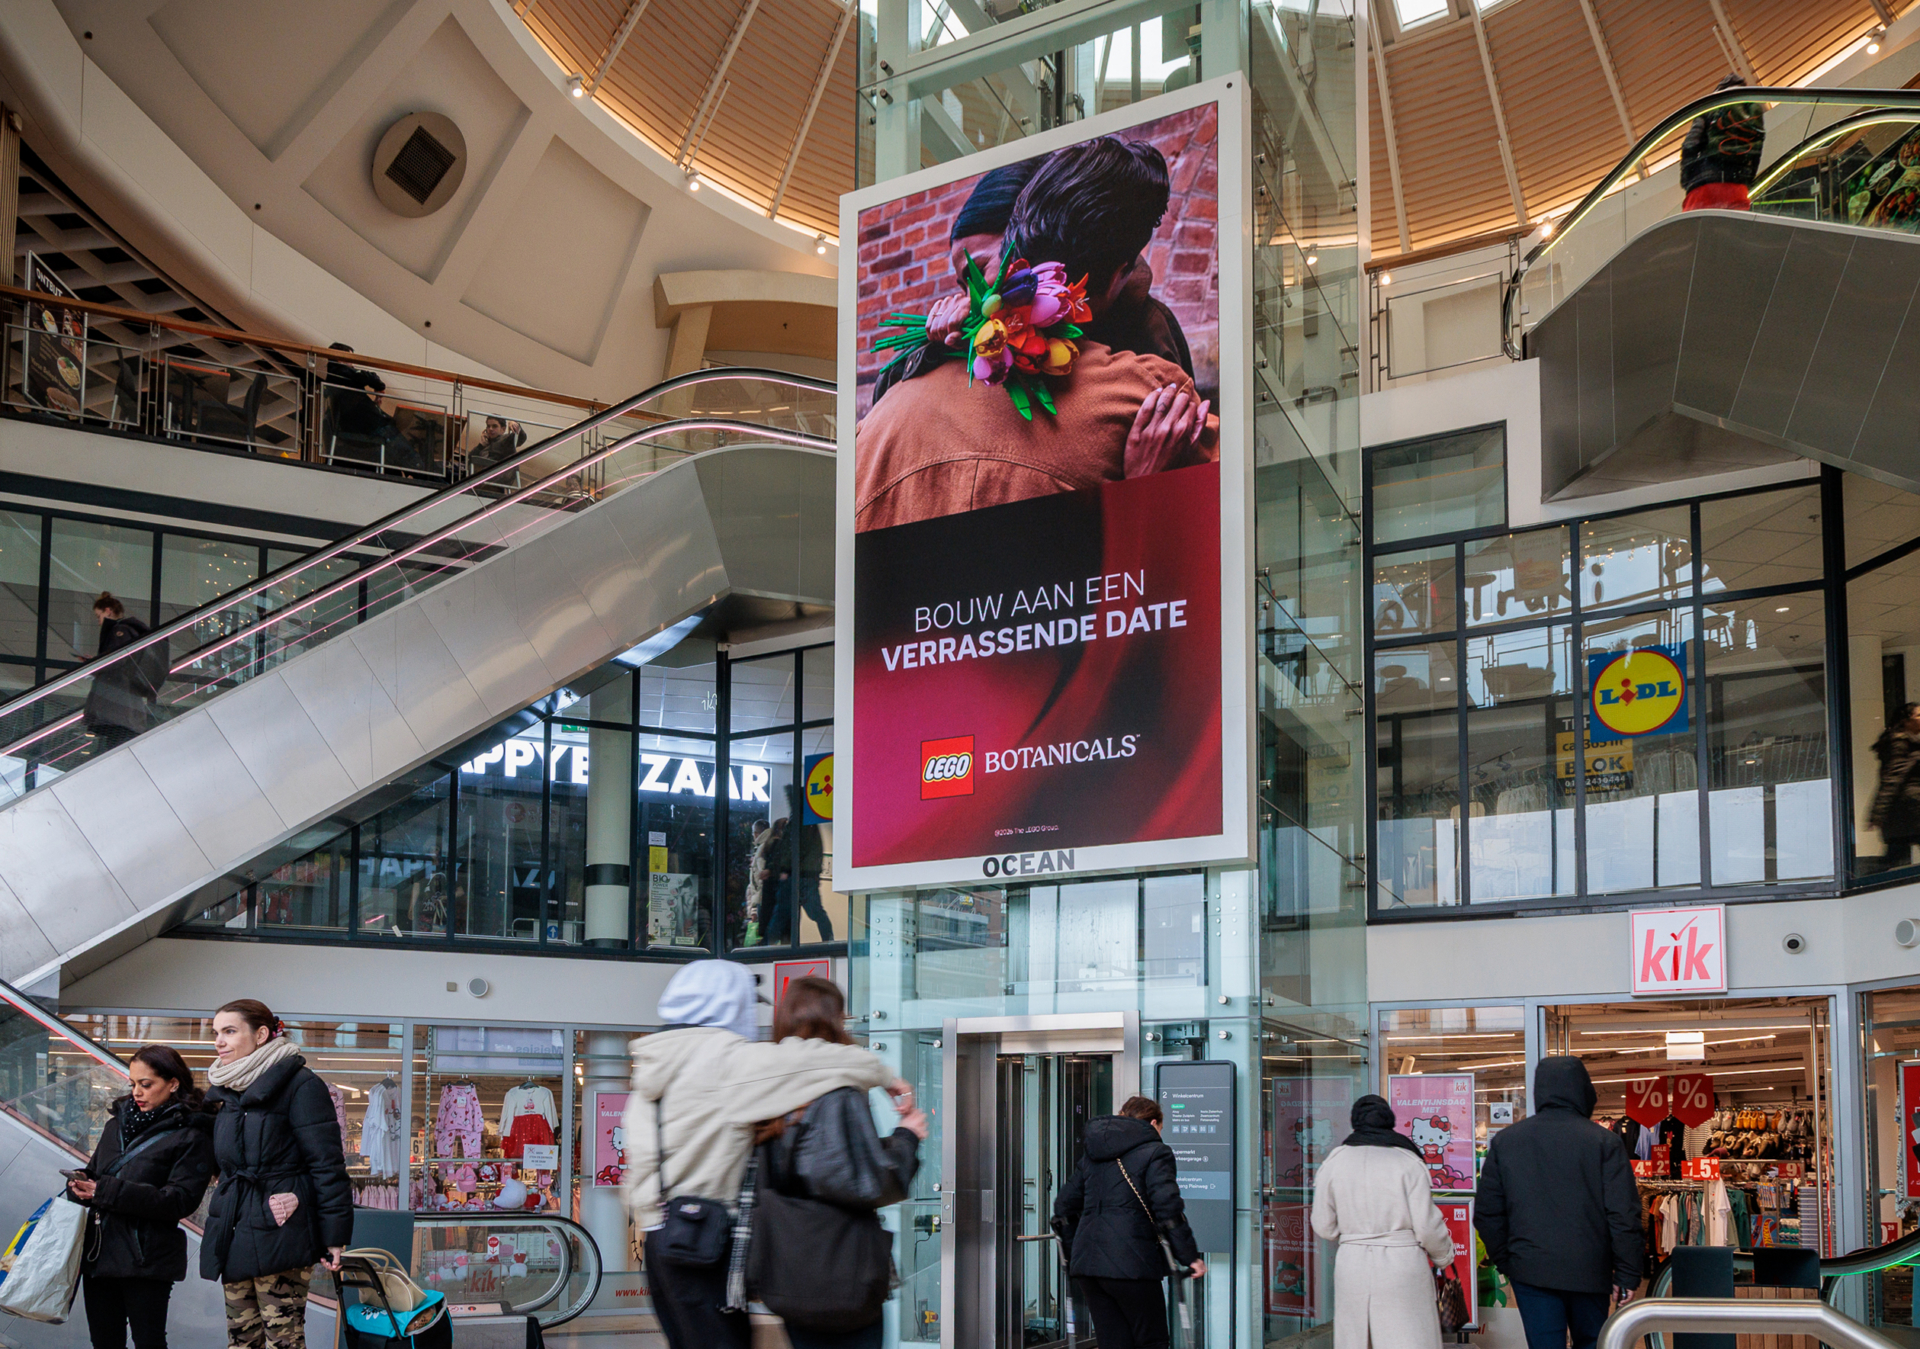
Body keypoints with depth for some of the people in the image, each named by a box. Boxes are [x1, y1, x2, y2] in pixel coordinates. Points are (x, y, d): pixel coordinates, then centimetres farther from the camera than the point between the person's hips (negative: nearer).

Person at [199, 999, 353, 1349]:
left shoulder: (300, 1084, -8)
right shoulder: (225, 1091, 16)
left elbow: (327, 1164, -11)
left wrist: (334, 1235, -14)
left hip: (279, 1234, -8)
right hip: (235, 1235, 8)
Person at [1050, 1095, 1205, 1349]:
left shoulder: (1091, 1155, 21)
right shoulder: (1154, 1152, -1)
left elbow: (1064, 1207, 22)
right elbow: (1167, 1207, -13)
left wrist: (1073, 1256, 29)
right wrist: (1189, 1256, -9)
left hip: (1086, 1263, 7)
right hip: (1131, 1266, -6)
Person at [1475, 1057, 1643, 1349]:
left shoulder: (1504, 1141, 2)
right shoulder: (1604, 1142, -6)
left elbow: (1488, 1214, 5)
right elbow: (1624, 1216, -9)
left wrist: (1504, 1260, 16)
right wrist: (1627, 1273, -3)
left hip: (1530, 1270, 1)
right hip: (1589, 1270, -1)